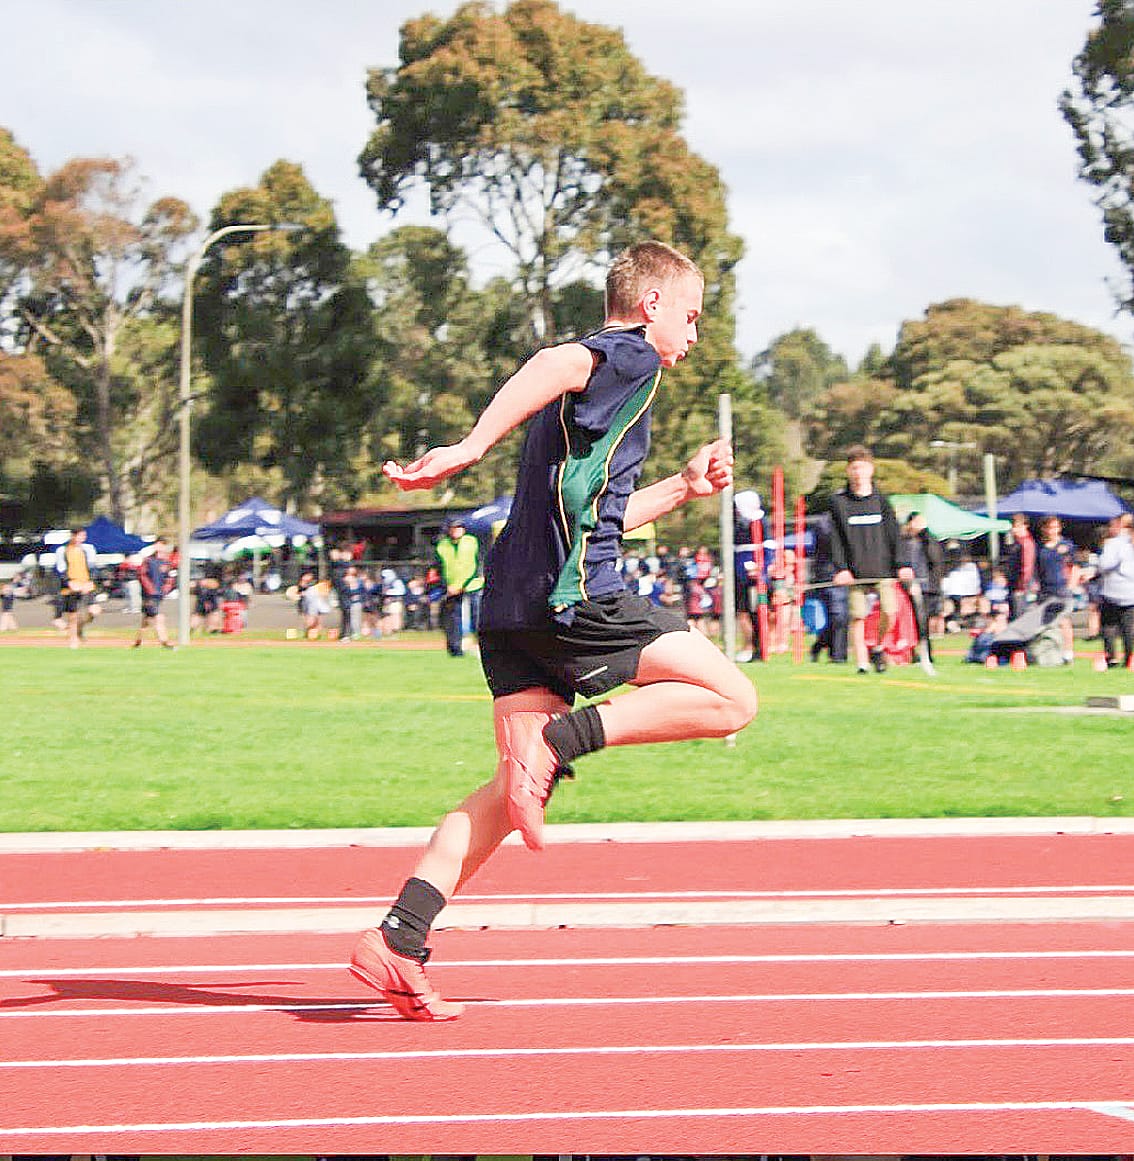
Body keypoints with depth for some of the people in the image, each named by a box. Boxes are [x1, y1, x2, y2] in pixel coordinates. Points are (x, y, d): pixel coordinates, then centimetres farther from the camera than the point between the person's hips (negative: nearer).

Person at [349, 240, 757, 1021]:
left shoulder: (594, 379, 30)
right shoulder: (630, 355, 1)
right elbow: (552, 365, -23)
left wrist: (682, 488, 35)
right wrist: (471, 449, -34)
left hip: (512, 603, 9)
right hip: (576, 594, -9)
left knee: (518, 786, 6)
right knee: (731, 700, -5)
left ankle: (397, 940, -6)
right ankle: (560, 739, -17)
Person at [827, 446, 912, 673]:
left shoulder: (880, 500, 10)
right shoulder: (838, 501, 5)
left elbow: (894, 534, 10)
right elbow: (835, 538, 3)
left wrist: (901, 565, 0)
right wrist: (840, 568, -8)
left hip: (882, 567, 1)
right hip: (855, 570, -1)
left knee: (889, 611, -12)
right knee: (857, 616, -5)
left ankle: (878, 647, 14)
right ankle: (862, 663, 3)